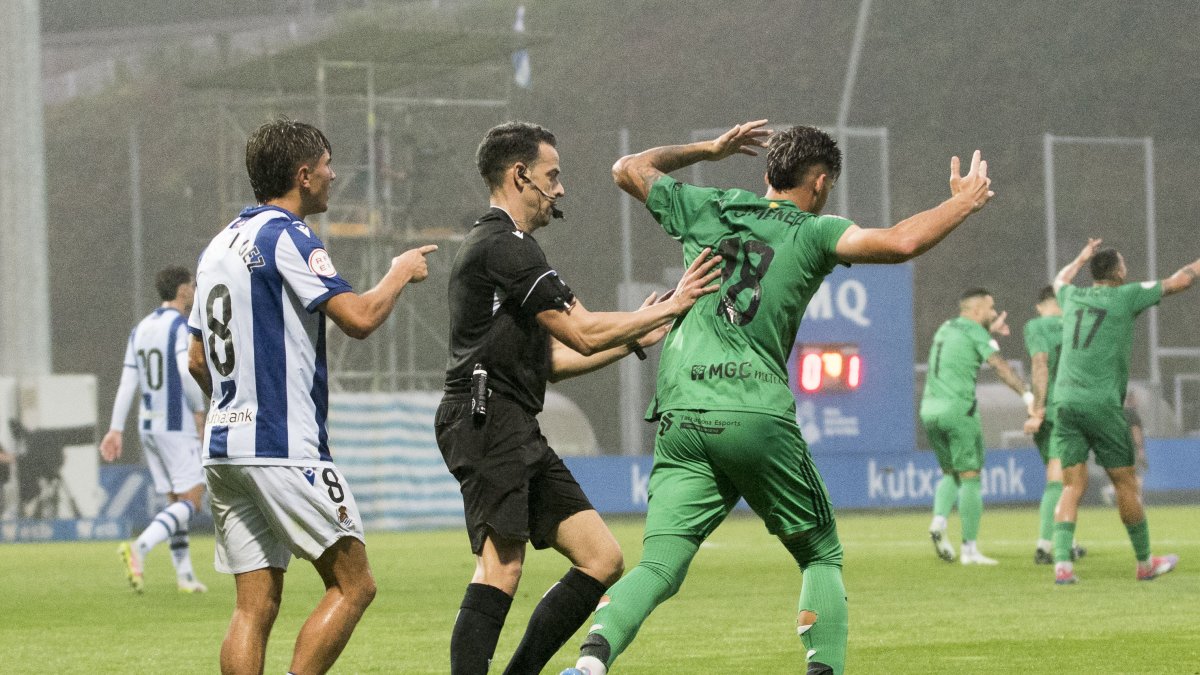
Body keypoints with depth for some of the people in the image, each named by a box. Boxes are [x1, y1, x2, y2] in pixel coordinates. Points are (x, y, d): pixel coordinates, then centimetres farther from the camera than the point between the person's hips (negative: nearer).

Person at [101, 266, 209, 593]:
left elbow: (127, 382, 8)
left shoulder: (140, 329, 11)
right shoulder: (181, 327, -11)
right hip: (177, 425, -8)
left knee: (176, 500, 13)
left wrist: (116, 429, 5)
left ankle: (185, 575, 12)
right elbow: (186, 372, -24)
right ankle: (139, 548, -25)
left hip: (148, 426, 8)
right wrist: (199, 409, -8)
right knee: (191, 501, -6)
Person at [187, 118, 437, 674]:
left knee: (255, 606, 5)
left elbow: (197, 360, 22)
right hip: (285, 450, -9)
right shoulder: (288, 237, -9)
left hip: (222, 447, 9)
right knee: (353, 584, -3)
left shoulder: (220, 246, 17)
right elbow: (358, 318, -17)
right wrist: (401, 272, 1)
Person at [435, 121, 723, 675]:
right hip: (487, 420, -10)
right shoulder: (502, 246, -10)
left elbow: (550, 359, 26)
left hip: (519, 435, 10)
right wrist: (669, 307, -3)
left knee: (602, 560, 5)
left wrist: (631, 337, 21)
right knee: (502, 567, -18)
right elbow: (584, 334, -13)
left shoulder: (505, 247, 25)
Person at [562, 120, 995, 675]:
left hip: (680, 416, 3)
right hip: (757, 417, -3)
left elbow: (628, 169, 33)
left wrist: (708, 150, 43)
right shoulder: (811, 232, 5)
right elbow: (901, 242, -10)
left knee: (659, 567, -4)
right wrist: (963, 203, 7)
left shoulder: (707, 209, 17)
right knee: (822, 557, 15)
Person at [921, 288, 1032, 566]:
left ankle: (939, 522, -7)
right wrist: (1027, 395, -25)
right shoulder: (975, 332, -4)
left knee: (951, 474, 20)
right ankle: (970, 550, -1)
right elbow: (1000, 366, -17)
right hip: (958, 408, -7)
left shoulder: (945, 329, 19)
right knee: (970, 477, 0)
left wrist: (991, 329, 42)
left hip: (930, 409, 7)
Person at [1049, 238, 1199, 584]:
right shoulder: (1125, 296, 0)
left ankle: (1062, 562, -14)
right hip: (1102, 405, -5)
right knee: (1126, 484, 7)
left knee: (1072, 486, 2)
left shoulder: (1073, 297, 14)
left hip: (1065, 401, 5)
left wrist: (1082, 258, 56)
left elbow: (1060, 280, 40)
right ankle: (1145, 562, 17)